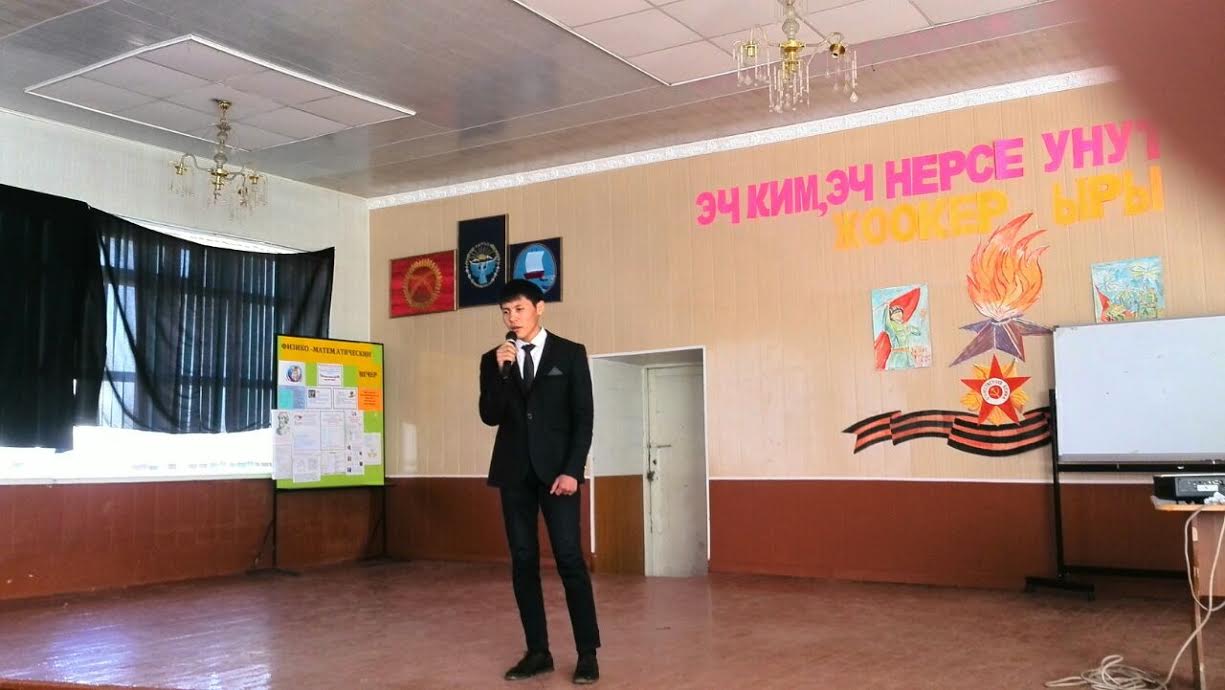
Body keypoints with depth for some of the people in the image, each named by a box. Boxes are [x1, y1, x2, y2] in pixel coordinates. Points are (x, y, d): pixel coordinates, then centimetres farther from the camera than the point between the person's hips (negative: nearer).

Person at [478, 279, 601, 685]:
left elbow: (583, 417, -2)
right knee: (523, 562, 4)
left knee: (569, 558, -7)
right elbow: (490, 417, 0)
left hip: (556, 469, -3)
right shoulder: (494, 360, 9)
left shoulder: (570, 354, 2)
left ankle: (588, 653, 1)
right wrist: (500, 370, -12)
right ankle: (538, 652, 11)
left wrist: (572, 470, -12)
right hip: (514, 472, 3)